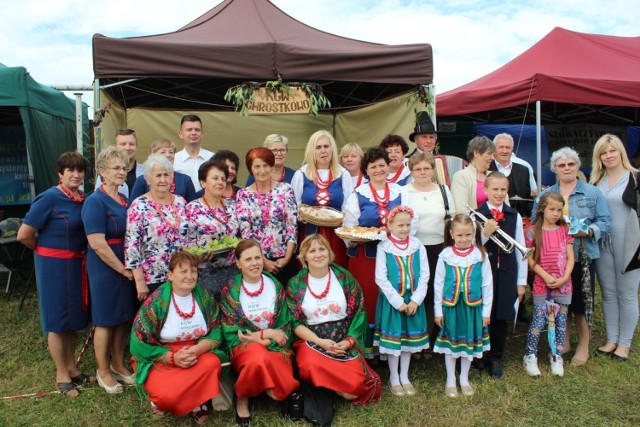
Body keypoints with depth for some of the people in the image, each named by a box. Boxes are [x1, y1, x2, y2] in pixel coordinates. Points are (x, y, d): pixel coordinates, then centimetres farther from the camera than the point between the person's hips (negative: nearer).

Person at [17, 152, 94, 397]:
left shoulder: (83, 199, 2)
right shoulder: (49, 198, -16)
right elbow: (24, 235, -14)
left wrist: (79, 254, 5)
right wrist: (47, 250, 0)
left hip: (77, 264, 6)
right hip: (54, 265, -6)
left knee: (73, 317, 16)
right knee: (57, 319, 6)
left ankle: (71, 368, 30)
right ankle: (61, 375, 20)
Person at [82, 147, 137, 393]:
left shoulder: (124, 200, 9)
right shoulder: (95, 202, -15)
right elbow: (97, 244, -21)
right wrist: (123, 270, -15)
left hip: (126, 268, 7)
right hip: (106, 269, -7)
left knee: (124, 318, 15)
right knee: (106, 320, 6)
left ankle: (118, 365, 32)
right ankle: (103, 372, 24)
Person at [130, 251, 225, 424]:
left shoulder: (204, 296, -3)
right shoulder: (156, 301, -14)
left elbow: (216, 332, -2)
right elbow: (139, 342, -11)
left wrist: (197, 349, -23)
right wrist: (172, 358, -21)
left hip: (197, 353, 3)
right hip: (160, 359, -3)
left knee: (213, 363, -30)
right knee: (168, 395, -29)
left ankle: (198, 400, -2)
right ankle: (161, 399, 8)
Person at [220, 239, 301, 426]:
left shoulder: (275, 286, 2)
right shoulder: (230, 291, -4)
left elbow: (285, 327, 3)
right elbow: (230, 331, -6)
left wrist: (265, 339, -15)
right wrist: (267, 333, -11)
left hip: (274, 345, 2)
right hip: (244, 345, -2)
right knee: (259, 359, -35)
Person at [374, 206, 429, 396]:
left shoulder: (417, 246, -1)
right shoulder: (384, 247, -10)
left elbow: (424, 274, -2)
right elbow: (381, 278, -12)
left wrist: (415, 300, -10)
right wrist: (398, 302, -14)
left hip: (413, 300, 3)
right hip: (392, 300, -3)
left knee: (410, 336, 13)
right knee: (393, 337, 7)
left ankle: (404, 377, 30)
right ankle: (393, 378, 25)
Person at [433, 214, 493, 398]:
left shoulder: (480, 255, -7)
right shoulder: (445, 255, -9)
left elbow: (487, 284, 0)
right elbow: (438, 284, -2)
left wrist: (486, 311, 1)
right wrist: (438, 310, 0)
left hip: (473, 306, 1)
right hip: (450, 305, -1)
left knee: (469, 342, 14)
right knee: (450, 342, 12)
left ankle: (464, 379, 33)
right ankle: (450, 380, 28)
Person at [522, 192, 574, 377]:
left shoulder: (565, 230, 7)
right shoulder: (533, 231, -2)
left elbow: (570, 257, 4)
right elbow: (530, 260, -4)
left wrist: (564, 278, -9)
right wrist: (546, 276, -13)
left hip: (563, 284, 3)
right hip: (541, 284, -3)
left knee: (561, 320, 7)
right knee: (539, 320, -3)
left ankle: (556, 357, 20)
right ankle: (530, 357, 10)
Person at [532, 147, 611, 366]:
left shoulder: (593, 193, 3)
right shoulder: (544, 195, 9)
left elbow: (605, 222, 0)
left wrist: (588, 231, -18)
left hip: (583, 256, -2)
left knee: (581, 300, 3)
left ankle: (583, 346, 20)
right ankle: (564, 342, 26)